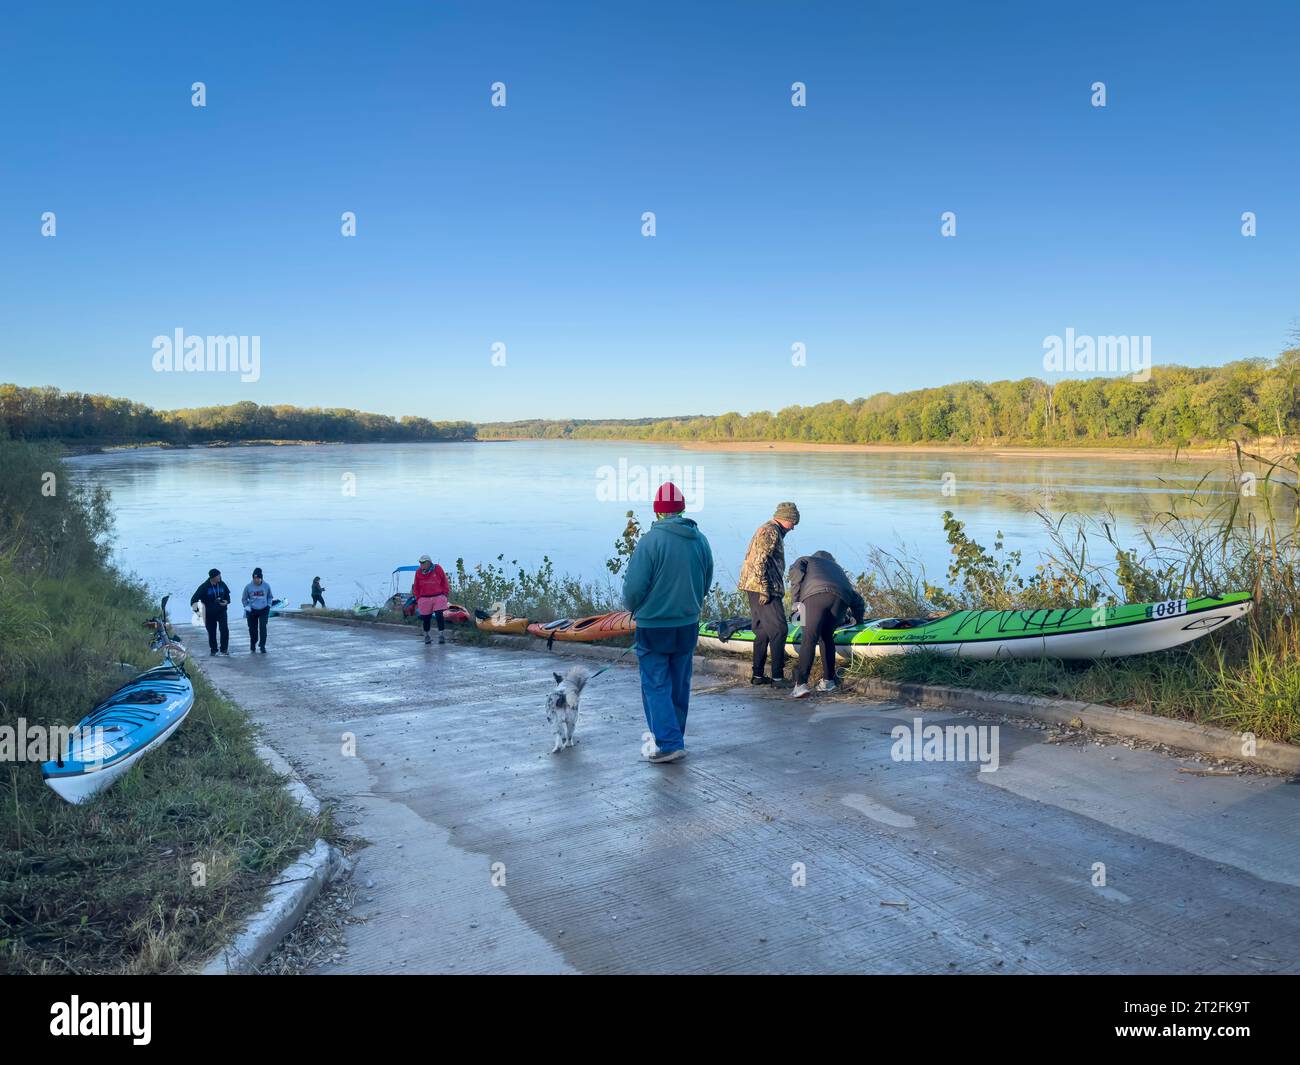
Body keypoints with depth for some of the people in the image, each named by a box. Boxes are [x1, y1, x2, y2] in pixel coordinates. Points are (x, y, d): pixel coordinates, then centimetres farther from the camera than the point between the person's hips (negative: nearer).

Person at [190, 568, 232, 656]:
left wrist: (227, 601, -4)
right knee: (211, 632, 9)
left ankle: (224, 649, -2)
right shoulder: (204, 587, -13)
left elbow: (227, 594, 15)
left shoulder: (222, 584, -2)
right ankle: (213, 649, 26)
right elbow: (194, 598, -10)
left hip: (221, 612, 1)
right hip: (209, 613, -1)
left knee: (224, 629, -14)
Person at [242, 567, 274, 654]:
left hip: (264, 610, -1)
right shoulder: (248, 586, -7)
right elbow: (244, 599, 6)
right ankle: (252, 647, 23)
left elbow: (269, 597, 11)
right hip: (252, 611, 1)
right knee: (252, 629, 7)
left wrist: (268, 605, -2)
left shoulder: (266, 586, -5)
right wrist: (246, 607, -8)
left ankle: (262, 645, -8)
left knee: (263, 627, -15)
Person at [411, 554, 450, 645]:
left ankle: (440, 636, -1)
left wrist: (445, 593, 3)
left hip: (438, 597, -2)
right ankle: (426, 636, 25)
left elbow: (444, 582, 5)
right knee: (426, 618, 7)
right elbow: (416, 587, 10)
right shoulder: (418, 572, 2)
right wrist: (417, 598, 7)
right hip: (424, 599, 2)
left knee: (439, 616, -8)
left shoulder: (438, 569, -3)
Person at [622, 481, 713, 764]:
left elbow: (633, 586, -17)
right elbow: (706, 584, 10)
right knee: (679, 685, 16)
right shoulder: (700, 540, 1)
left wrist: (634, 609, 3)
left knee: (656, 685, 2)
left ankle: (669, 743, -4)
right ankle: (673, 737, 28)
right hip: (688, 625, 6)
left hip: (653, 627, -6)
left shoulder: (651, 540, -17)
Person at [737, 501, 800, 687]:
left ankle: (757, 675, 16)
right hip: (762, 588, -11)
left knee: (763, 631, 13)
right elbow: (760, 562, -20)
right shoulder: (771, 531, -11)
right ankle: (777, 676, -7)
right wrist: (765, 590, -21)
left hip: (754, 588, 11)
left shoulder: (768, 530, 22)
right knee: (779, 630, -8)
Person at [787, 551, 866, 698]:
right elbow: (855, 597, 42)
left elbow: (796, 572, 11)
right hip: (841, 598, 4)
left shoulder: (805, 560, 35)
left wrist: (796, 601, 12)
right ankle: (828, 681, 19)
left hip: (815, 594, -4)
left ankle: (801, 683, -17)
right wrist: (859, 620, 54)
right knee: (827, 637, 20)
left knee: (809, 638, -7)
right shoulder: (837, 567, 45)